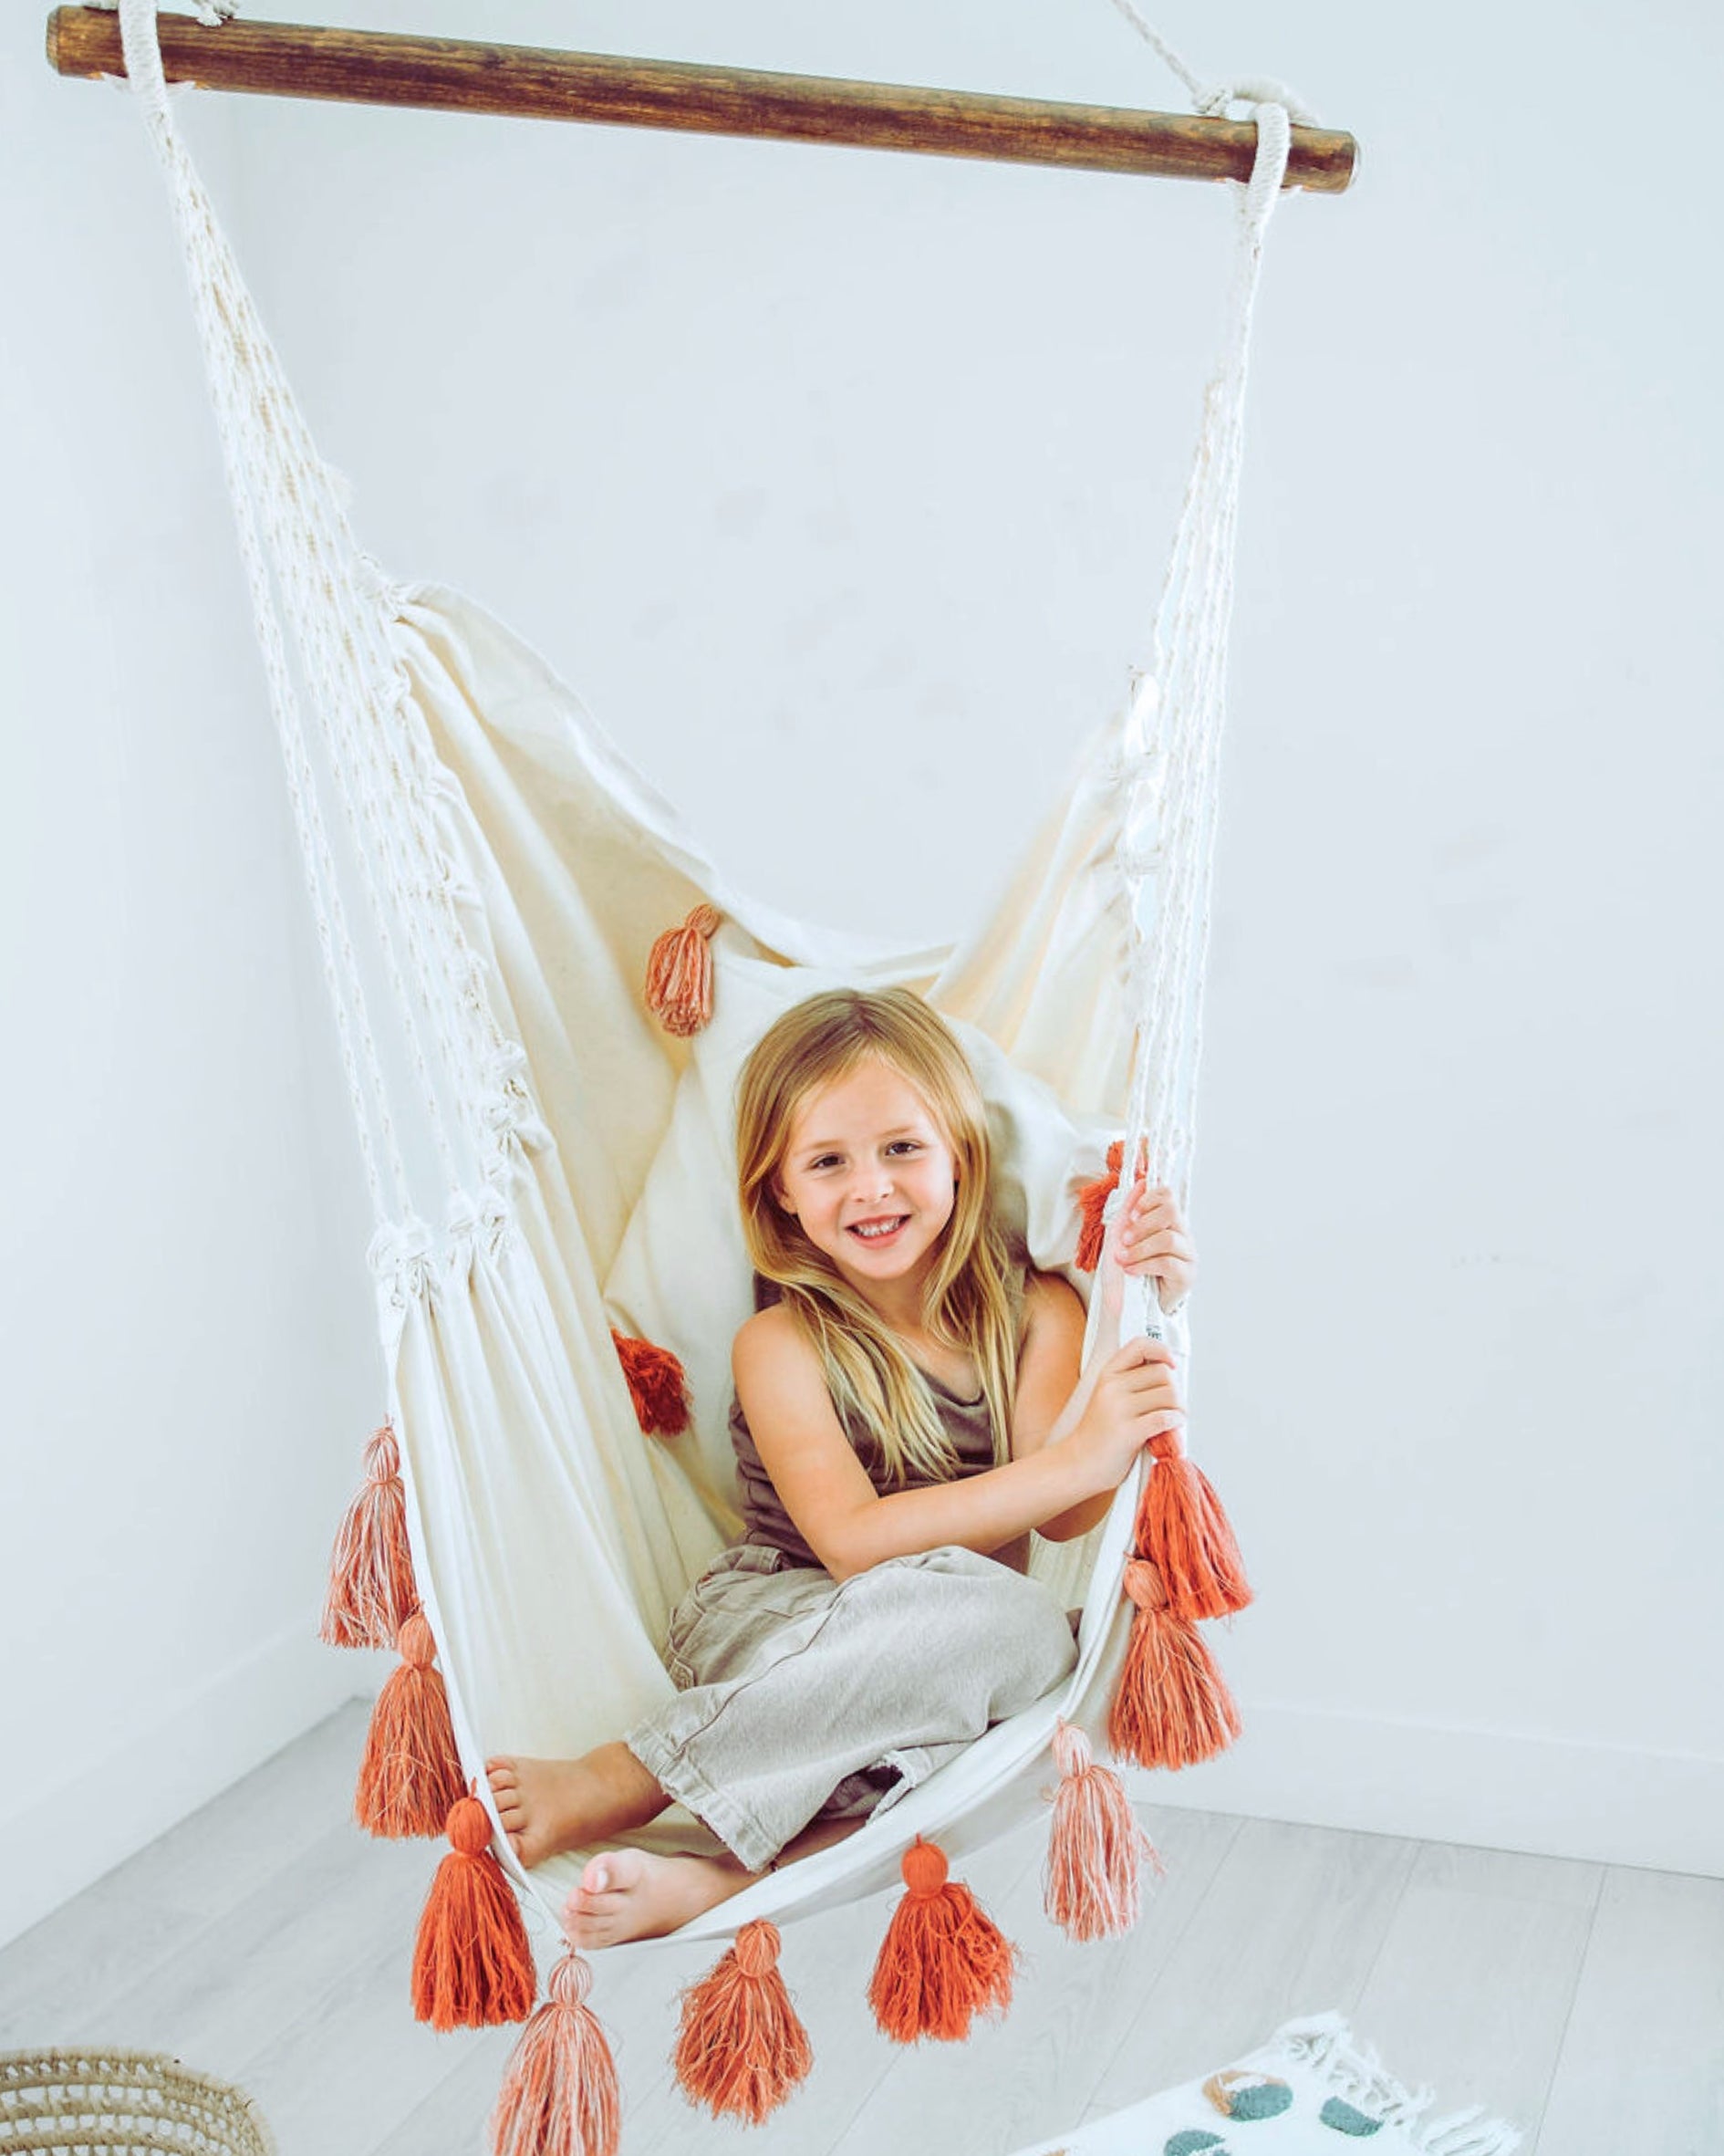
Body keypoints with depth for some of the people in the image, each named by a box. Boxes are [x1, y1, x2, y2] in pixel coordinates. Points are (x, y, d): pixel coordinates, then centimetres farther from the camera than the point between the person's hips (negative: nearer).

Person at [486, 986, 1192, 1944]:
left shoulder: (1033, 1312, 3)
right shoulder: (781, 1345, -7)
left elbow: (1061, 1517, -11)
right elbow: (851, 1537, -21)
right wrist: (1078, 1460, -29)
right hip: (758, 1626, -4)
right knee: (1016, 1623, -34)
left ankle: (713, 1880, -35)